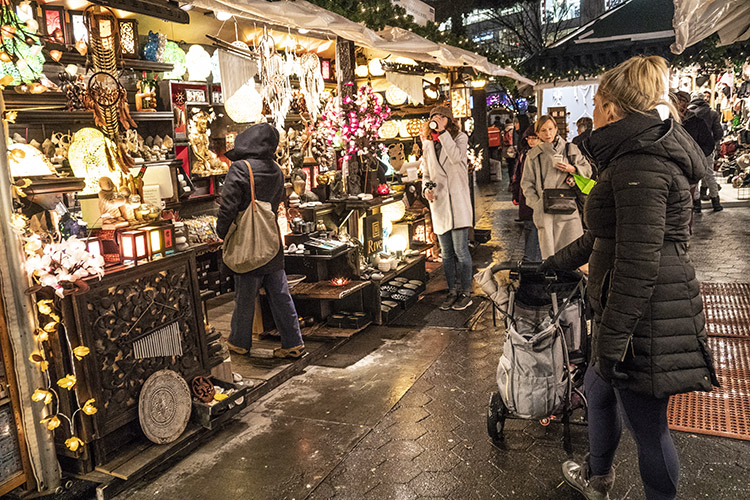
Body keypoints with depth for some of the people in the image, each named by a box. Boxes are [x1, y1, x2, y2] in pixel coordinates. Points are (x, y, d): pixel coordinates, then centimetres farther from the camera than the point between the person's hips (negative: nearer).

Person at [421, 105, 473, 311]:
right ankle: (452, 291, 20)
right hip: (438, 202, 5)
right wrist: (426, 187, 0)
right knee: (446, 252, 10)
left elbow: (455, 157, -19)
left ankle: (466, 292, 7)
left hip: (457, 201, -5)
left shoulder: (460, 137, 2)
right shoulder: (428, 144, 15)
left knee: (460, 250, -5)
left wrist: (443, 132, -16)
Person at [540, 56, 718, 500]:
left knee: (647, 421, 6)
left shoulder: (640, 164, -20)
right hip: (648, 311, 11)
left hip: (647, 318, -11)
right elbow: (607, 235, 23)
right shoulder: (642, 155, 14)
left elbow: (638, 263, -25)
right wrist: (558, 263, 29)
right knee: (598, 384, 25)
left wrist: (611, 341, -21)